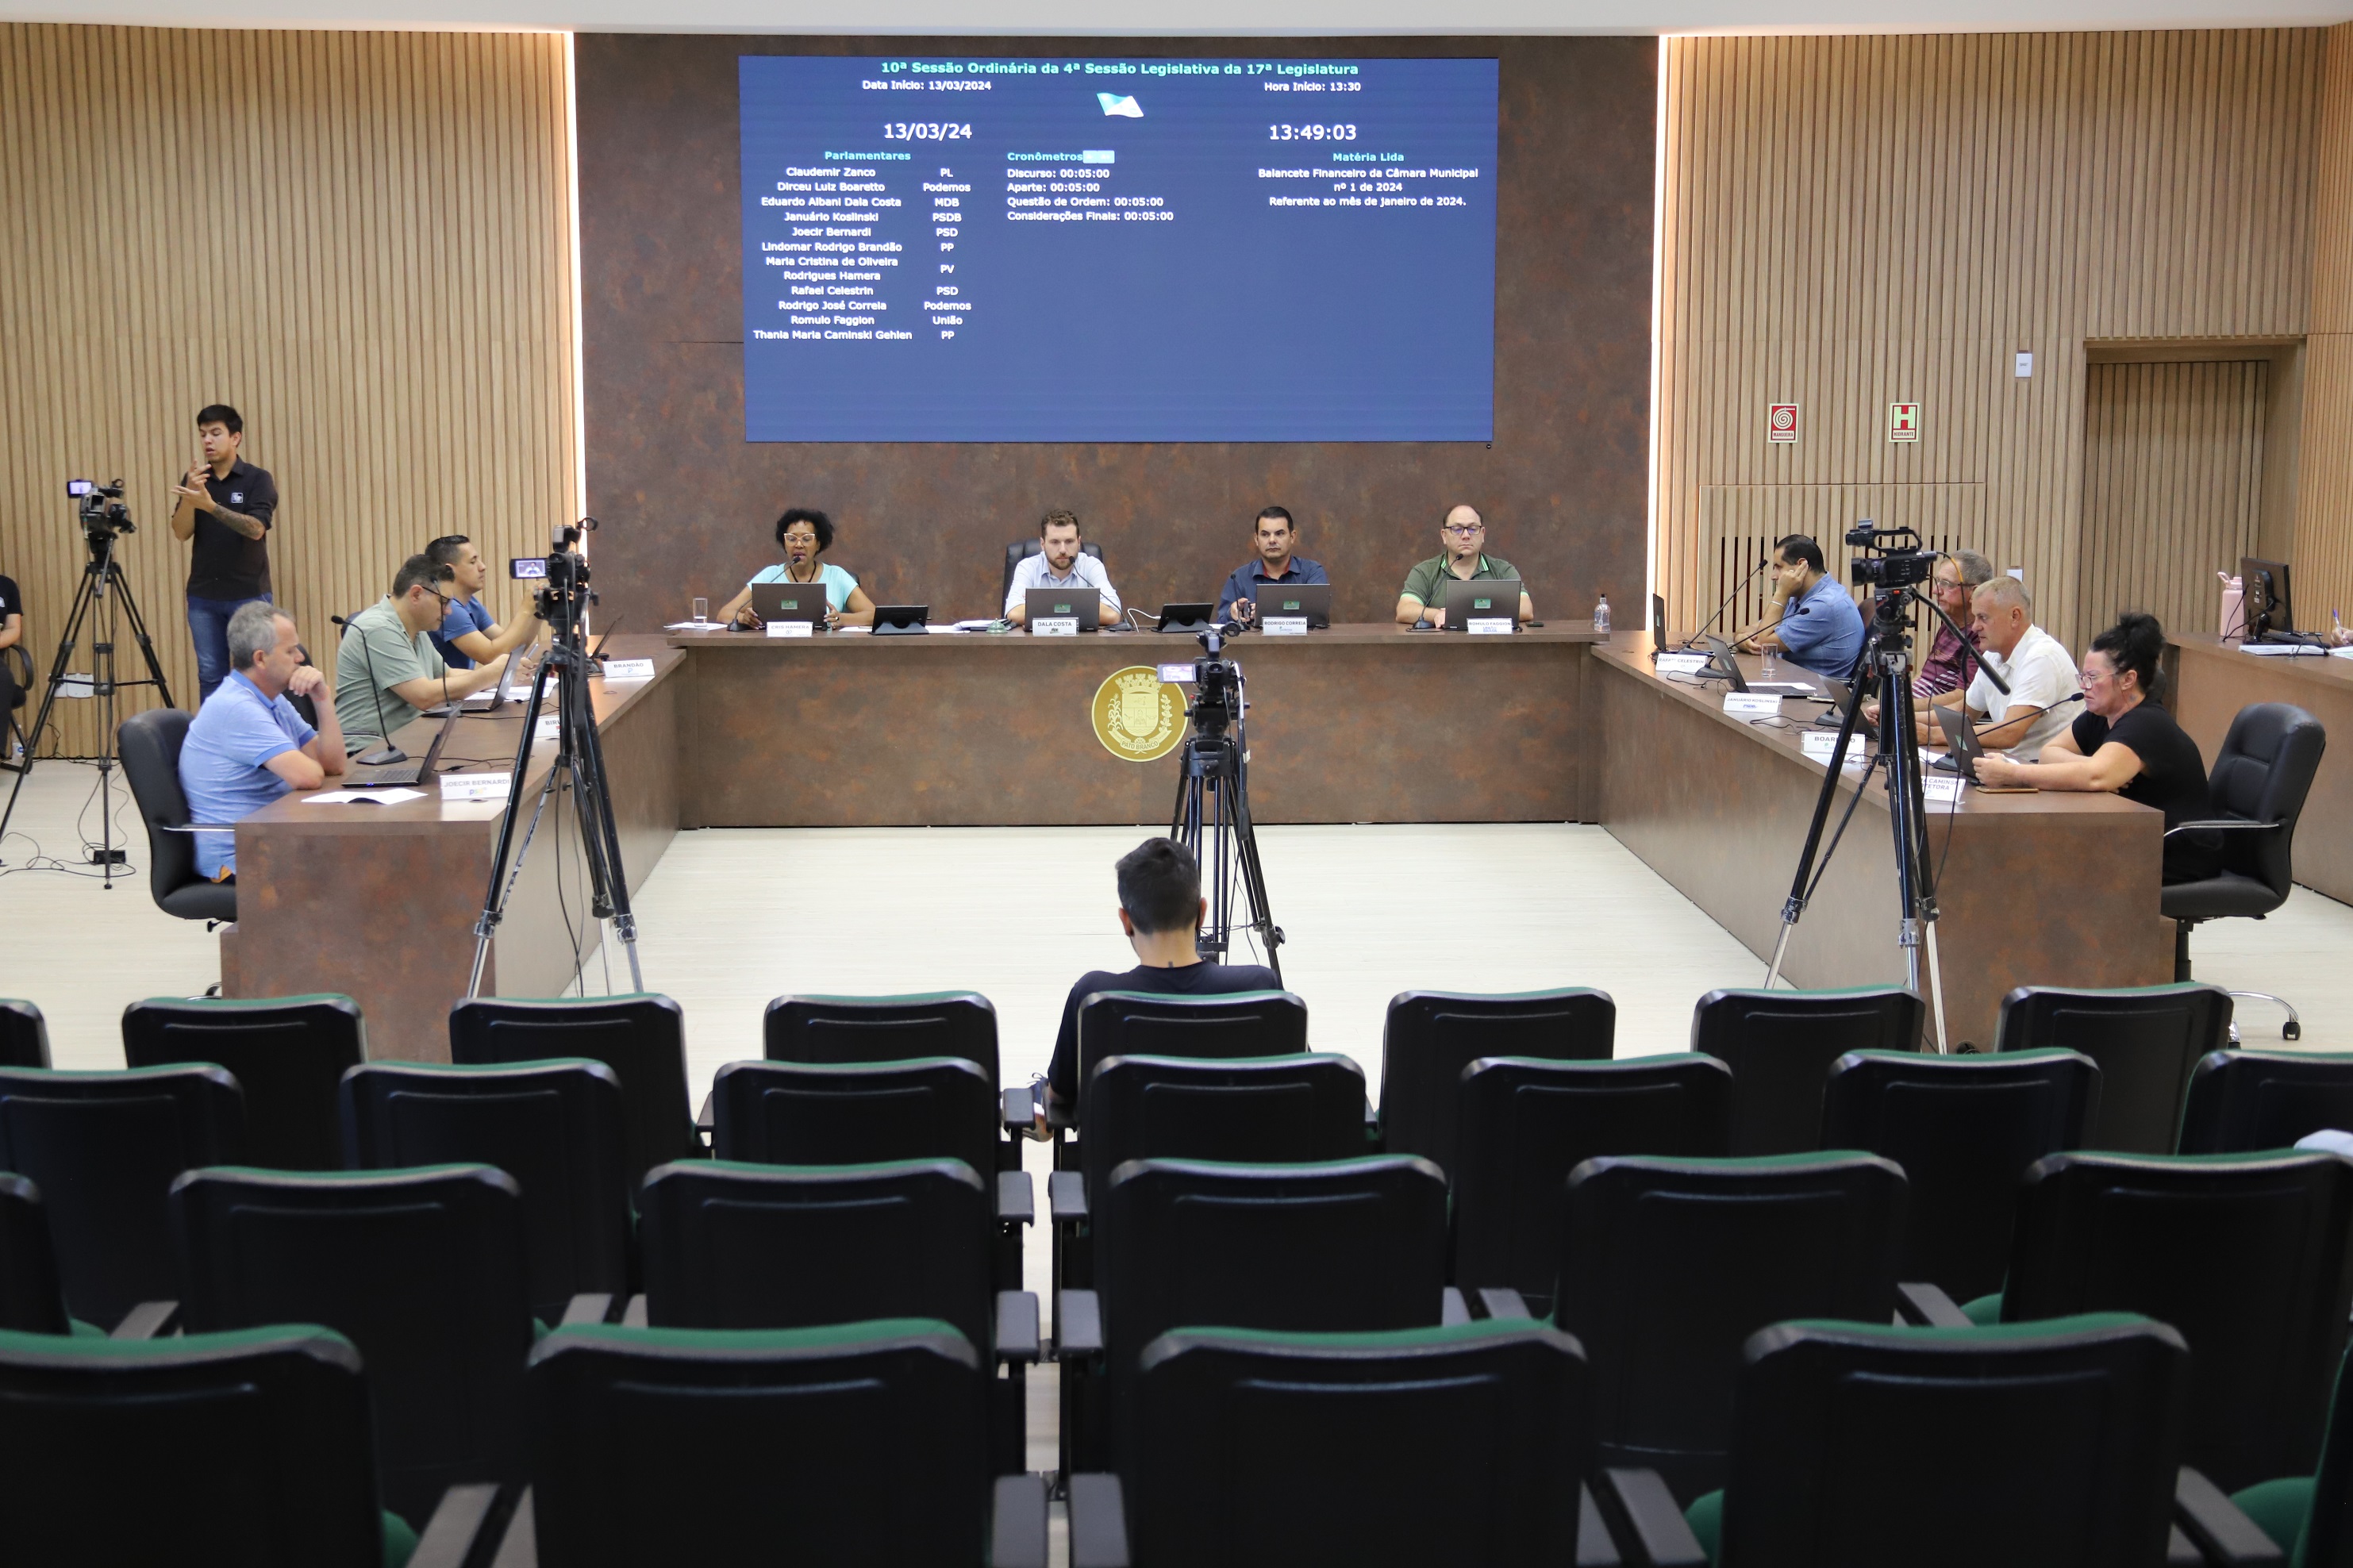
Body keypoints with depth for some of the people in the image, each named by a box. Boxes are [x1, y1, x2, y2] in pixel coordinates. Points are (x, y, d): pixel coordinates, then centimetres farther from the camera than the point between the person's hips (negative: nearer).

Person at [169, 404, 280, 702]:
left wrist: (210, 505, -30)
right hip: (203, 596, 4)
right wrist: (189, 494, -20)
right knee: (210, 675, 5)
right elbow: (181, 533, -3)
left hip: (249, 594, -4)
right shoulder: (194, 479, 7)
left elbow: (255, 529, -19)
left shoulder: (258, 479, -4)